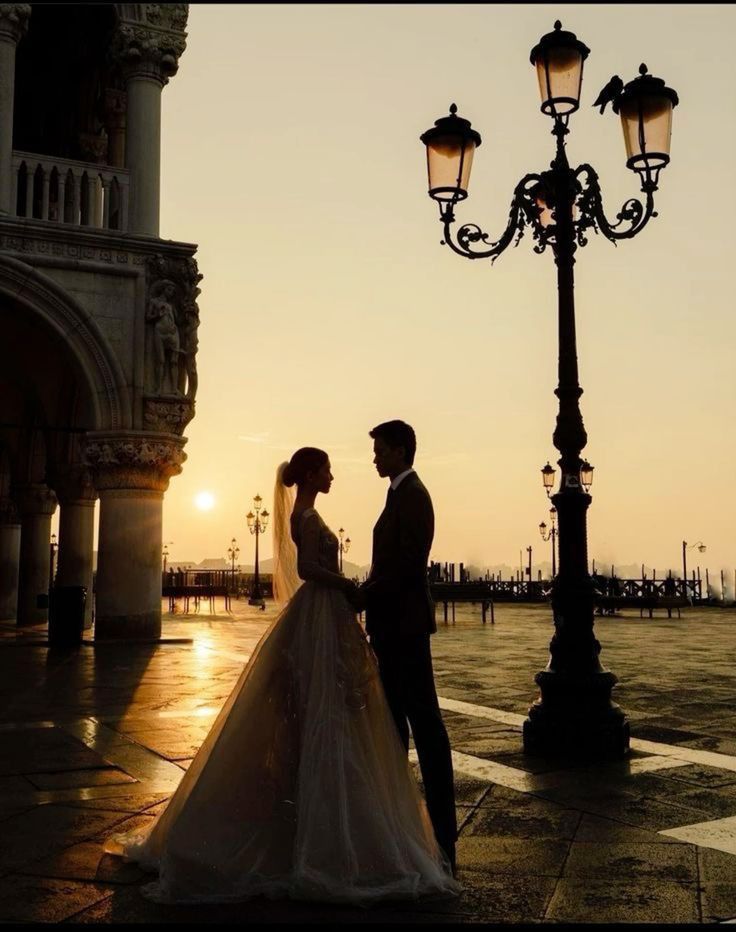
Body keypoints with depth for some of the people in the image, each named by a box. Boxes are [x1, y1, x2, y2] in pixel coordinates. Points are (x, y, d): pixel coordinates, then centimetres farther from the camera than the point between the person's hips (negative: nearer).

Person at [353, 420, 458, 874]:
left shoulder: (411, 495, -14)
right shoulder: (403, 493, 16)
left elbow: (406, 564, -21)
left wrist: (361, 598, -16)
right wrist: (364, 595, 11)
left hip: (404, 623, -10)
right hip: (393, 623, 10)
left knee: (424, 720, -4)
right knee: (394, 717, 16)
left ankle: (442, 829, 3)